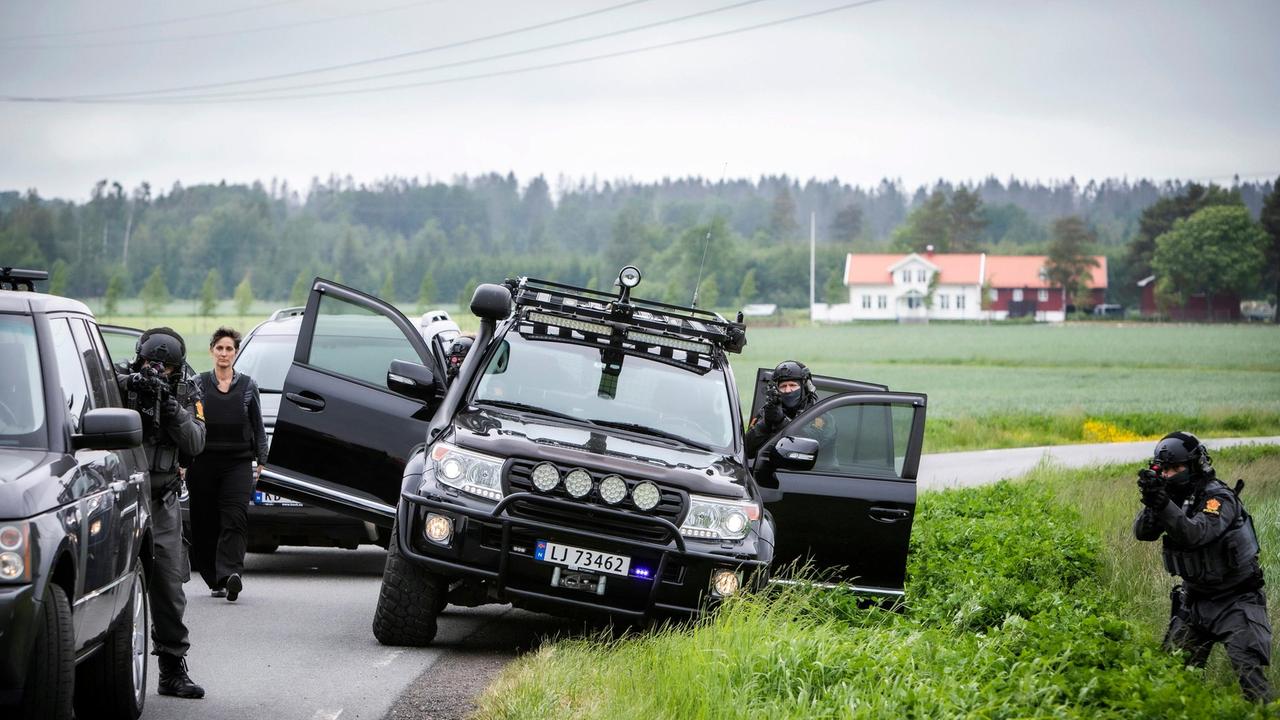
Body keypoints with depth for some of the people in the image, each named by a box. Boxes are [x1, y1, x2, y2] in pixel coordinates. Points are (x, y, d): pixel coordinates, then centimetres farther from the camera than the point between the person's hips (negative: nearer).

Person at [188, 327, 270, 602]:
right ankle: (215, 580, 12)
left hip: (238, 463, -1)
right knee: (205, 523, 2)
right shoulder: (199, 384, 8)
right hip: (204, 463, 1)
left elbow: (258, 427, 14)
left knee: (235, 519, -16)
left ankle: (231, 573, -28)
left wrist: (260, 460, 8)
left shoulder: (247, 386, 10)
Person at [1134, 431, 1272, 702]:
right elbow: (1142, 532, -11)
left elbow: (1195, 534, -37)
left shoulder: (1219, 499, -19)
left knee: (1248, 669, -18)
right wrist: (1152, 503, -30)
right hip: (1194, 600, 7)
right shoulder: (1177, 497, 1)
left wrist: (1163, 504, -49)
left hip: (1235, 601, -7)